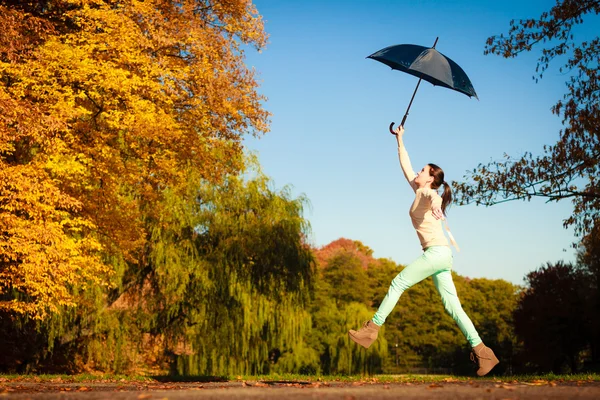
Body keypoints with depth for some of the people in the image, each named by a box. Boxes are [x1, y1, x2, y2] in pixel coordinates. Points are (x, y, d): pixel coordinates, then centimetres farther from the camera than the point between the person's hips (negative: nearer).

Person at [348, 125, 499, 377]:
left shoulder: (426, 192, -1)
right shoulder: (420, 192, 23)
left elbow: (433, 197, -29)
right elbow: (405, 166, 35)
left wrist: (435, 206, -52)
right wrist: (400, 141, 42)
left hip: (437, 252, -9)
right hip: (441, 255, 9)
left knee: (398, 283, -5)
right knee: (452, 306, 1)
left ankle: (373, 328, -1)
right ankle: (482, 352, -5)